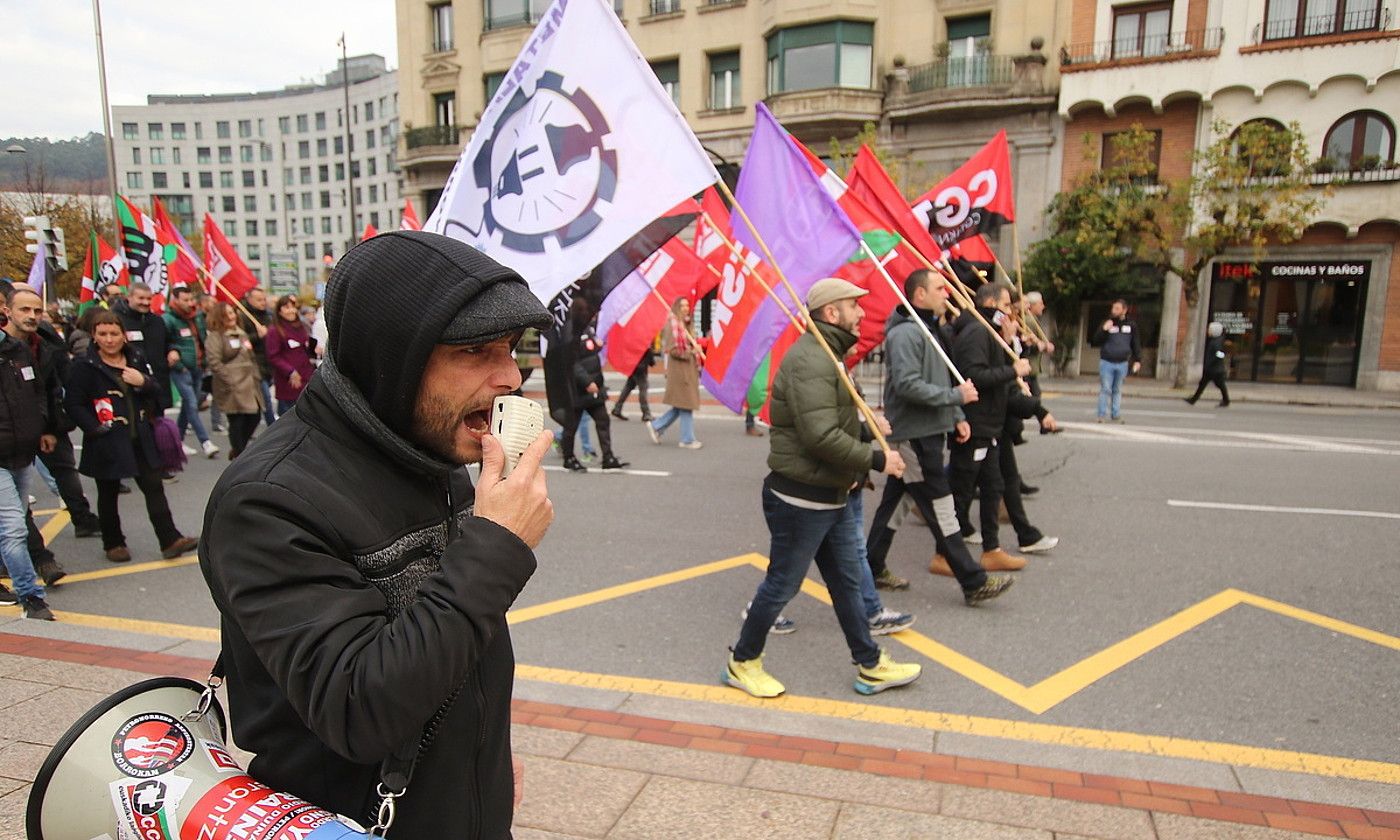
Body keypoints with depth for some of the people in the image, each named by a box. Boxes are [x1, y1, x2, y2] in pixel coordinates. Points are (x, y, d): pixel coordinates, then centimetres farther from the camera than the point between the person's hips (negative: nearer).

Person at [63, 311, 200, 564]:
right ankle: (113, 544, 24)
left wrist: (143, 382, -10)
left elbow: (156, 392, 11)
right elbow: (73, 404, -8)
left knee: (154, 488, 2)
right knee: (108, 494, 10)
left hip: (141, 438, 4)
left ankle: (170, 540, 4)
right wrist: (95, 428, -16)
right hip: (107, 443, -4)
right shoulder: (84, 366, -7)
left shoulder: (136, 360, 8)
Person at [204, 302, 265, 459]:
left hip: (250, 386, 8)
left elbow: (251, 358, 26)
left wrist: (255, 377, 15)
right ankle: (239, 455, 5)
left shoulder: (241, 334, 21)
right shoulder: (215, 337, -6)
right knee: (237, 422, -6)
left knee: (254, 418, 7)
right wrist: (230, 381, -19)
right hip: (233, 389, -8)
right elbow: (214, 363, -16)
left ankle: (237, 449, 27)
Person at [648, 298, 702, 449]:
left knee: (681, 406, 12)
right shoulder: (674, 325, -13)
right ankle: (687, 440, 6)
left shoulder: (685, 325, 15)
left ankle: (656, 426, 22)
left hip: (688, 370, 9)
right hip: (680, 370, -9)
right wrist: (690, 353, -13)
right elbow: (673, 350, -18)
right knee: (686, 405, -3)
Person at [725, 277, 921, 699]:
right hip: (801, 499, -11)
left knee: (847, 582, 17)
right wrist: (876, 460, -18)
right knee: (782, 584, 4)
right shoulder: (810, 360, -21)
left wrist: (853, 471, 9)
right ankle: (743, 662, 22)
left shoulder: (825, 356, 15)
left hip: (831, 497, 11)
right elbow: (821, 437, -29)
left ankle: (871, 666, 29)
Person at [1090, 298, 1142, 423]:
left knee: (1117, 390, 11)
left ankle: (1116, 415, 15)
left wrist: (1137, 360, 6)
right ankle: (1103, 415, 3)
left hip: (1122, 363, 2)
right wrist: (1104, 330, -23)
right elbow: (1095, 341, -7)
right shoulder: (1106, 323, -3)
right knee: (1105, 390, -2)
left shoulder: (1131, 325, 3)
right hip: (1106, 362, -2)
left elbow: (1136, 344, 10)